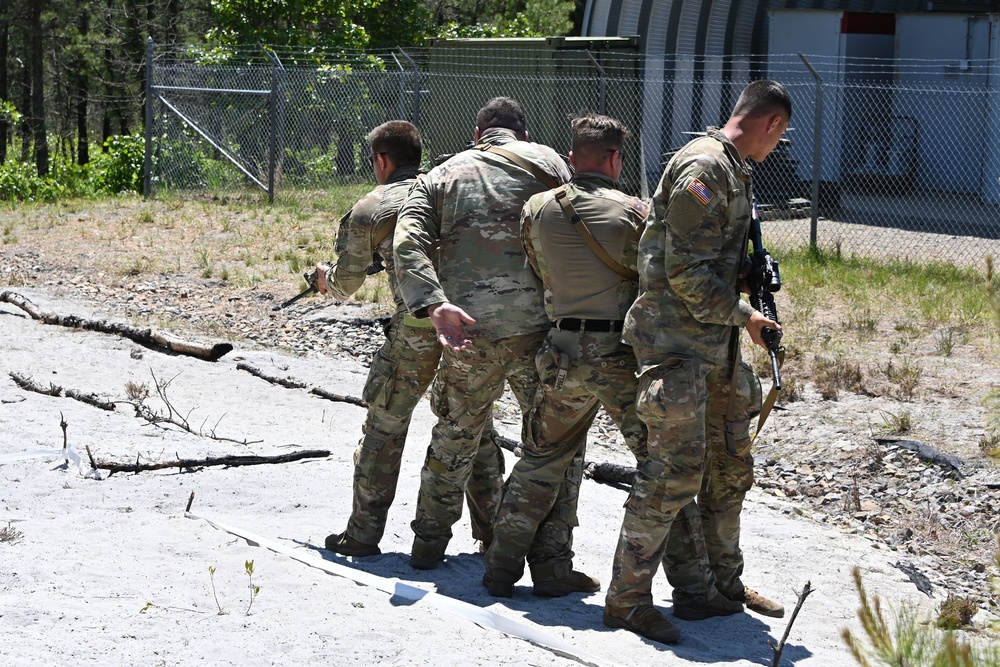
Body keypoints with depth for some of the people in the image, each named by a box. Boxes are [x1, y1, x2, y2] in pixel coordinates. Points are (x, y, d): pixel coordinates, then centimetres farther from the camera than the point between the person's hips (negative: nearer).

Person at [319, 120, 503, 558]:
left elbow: (346, 284, 11)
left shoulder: (368, 211, 2)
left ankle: (363, 533, 12)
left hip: (417, 331, -4)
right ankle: (492, 527, 18)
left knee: (384, 428, 8)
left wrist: (327, 279, 34)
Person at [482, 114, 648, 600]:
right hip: (623, 355, -4)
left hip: (564, 353, 4)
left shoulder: (537, 210, 2)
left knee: (543, 459, 17)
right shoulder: (634, 213, -9)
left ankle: (503, 568, 18)